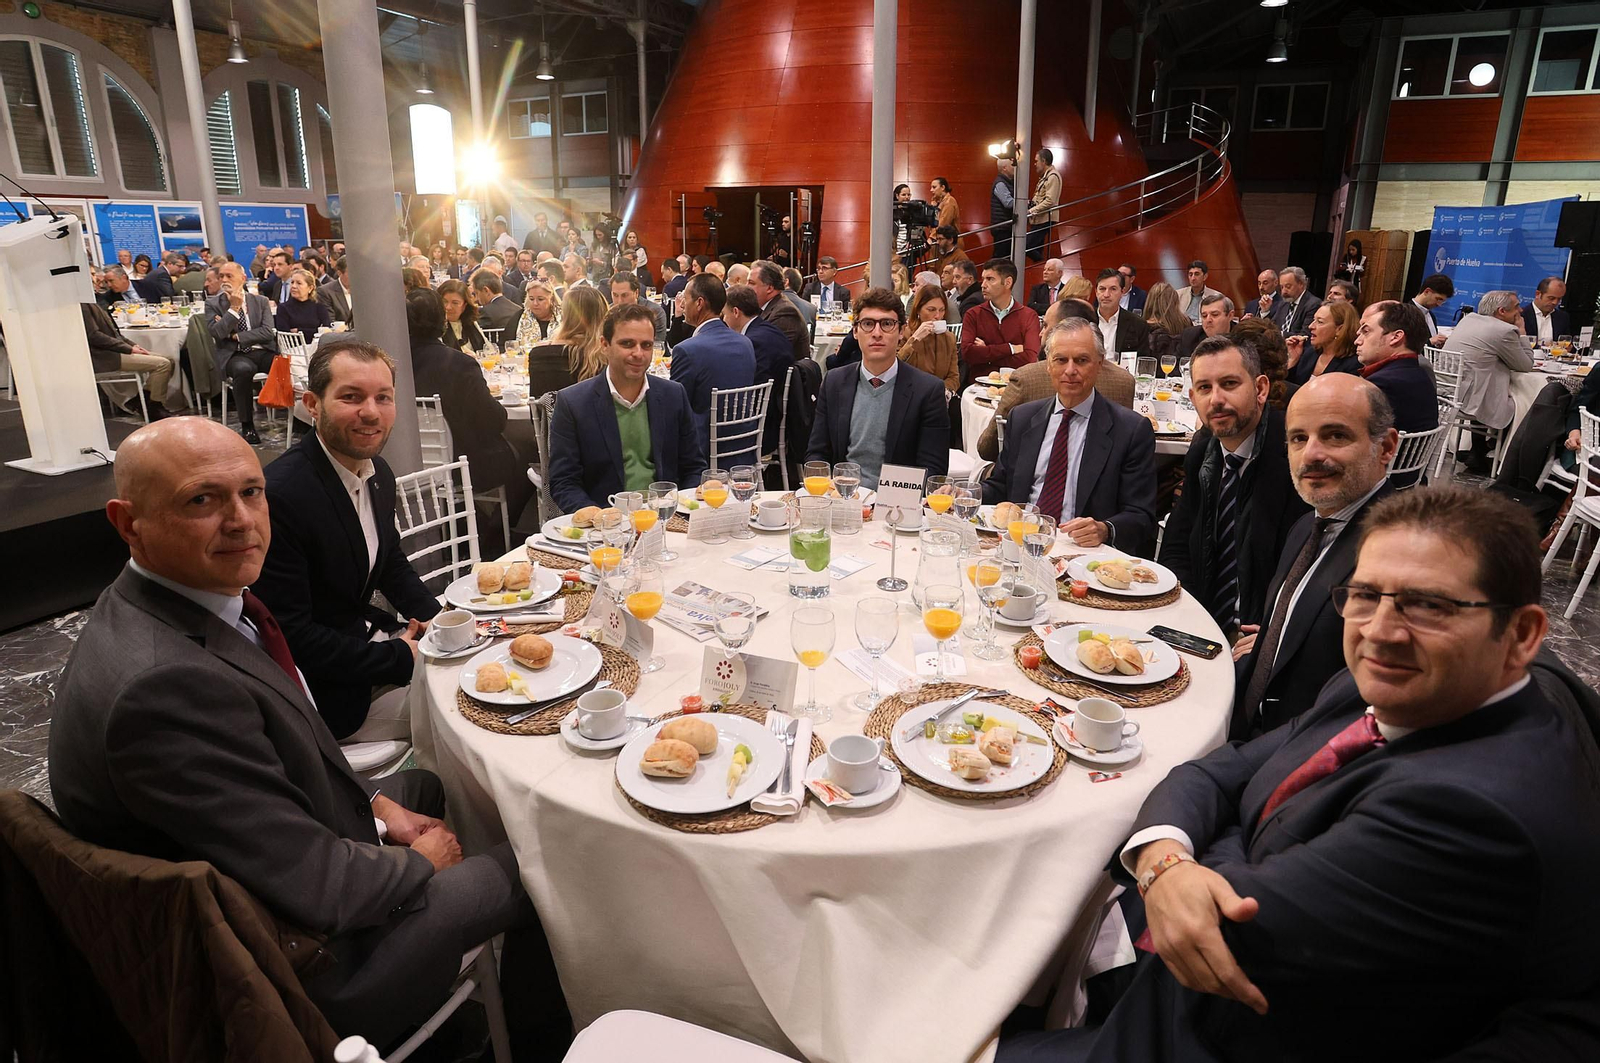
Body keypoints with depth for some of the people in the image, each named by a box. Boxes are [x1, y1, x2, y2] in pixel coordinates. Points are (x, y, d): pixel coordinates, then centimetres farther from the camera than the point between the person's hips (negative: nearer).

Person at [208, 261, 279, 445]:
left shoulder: (261, 301, 14)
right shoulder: (213, 305, 10)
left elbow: (268, 332, 0)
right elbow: (217, 333, -7)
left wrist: (236, 336, -6)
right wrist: (234, 308, -9)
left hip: (264, 352, 2)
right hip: (234, 355, -2)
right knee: (243, 369, -38)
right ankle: (247, 426, -26)